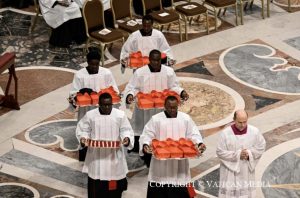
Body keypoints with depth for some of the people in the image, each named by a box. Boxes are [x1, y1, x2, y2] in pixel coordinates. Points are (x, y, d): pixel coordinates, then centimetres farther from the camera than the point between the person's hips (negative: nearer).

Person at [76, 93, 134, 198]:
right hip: (96, 156, 0)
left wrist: (127, 138, -19)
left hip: (114, 156, 0)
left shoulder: (120, 114, -2)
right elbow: (82, 129, 6)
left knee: (114, 185, 7)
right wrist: (83, 138, -14)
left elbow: (126, 130, 1)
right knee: (96, 187, 3)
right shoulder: (90, 115, -2)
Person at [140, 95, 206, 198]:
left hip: (179, 162, 1)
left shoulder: (186, 118, 4)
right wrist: (145, 145, -23)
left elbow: (193, 134, 5)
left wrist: (200, 144, -15)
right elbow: (147, 135, -3)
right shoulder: (156, 119, -1)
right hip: (160, 163, -1)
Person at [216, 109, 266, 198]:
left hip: (247, 172, 3)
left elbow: (261, 146, 1)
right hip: (230, 172, -3)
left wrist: (249, 154, -16)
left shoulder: (254, 131, -11)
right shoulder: (225, 133, -18)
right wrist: (237, 155, -21)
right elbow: (220, 152, -13)